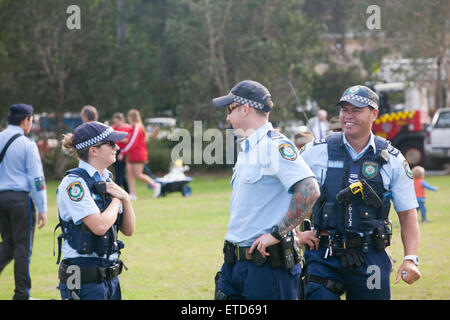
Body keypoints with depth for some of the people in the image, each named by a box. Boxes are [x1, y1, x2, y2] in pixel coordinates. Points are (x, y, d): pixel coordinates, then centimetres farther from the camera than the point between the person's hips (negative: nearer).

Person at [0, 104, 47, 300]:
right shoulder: (26, 144, -10)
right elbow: (36, 179, -11)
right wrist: (42, 209, -7)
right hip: (20, 198, -6)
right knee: (23, 246, 2)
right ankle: (21, 294, 6)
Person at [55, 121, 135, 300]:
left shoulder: (106, 180, 12)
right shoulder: (73, 183, -13)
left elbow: (128, 230, 14)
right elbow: (99, 226, -23)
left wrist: (125, 198, -2)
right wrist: (116, 200, -6)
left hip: (110, 277, 8)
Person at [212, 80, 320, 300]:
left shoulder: (274, 145, -13)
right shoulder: (247, 148, 18)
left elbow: (309, 191, -25)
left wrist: (277, 234, -22)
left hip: (266, 263, -9)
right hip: (234, 264, 9)